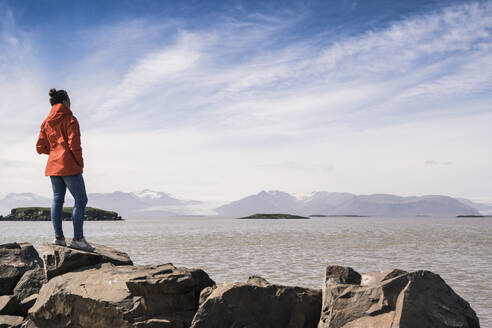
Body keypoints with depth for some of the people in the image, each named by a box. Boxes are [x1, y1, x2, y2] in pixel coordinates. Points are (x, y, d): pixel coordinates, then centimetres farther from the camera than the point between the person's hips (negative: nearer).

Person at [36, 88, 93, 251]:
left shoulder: (46, 123, 14)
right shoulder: (70, 119, -7)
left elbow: (40, 147, 12)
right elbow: (74, 144, -16)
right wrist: (80, 163, -5)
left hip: (53, 165, 8)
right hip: (69, 166, -8)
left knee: (57, 199, 8)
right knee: (80, 200, -5)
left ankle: (58, 236, 6)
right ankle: (78, 238, -9)